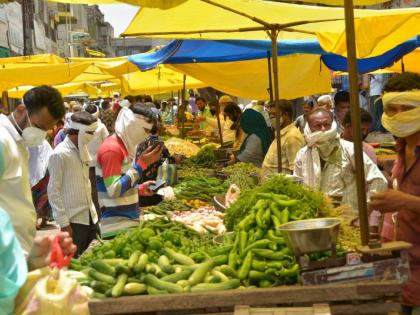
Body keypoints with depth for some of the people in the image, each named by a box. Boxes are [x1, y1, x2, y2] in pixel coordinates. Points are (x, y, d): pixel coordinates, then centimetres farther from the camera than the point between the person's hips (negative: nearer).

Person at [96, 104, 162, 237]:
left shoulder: (125, 145, 13)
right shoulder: (112, 149, -16)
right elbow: (114, 190, -23)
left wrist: (140, 189, 7)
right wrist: (141, 164, -20)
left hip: (129, 220, 9)